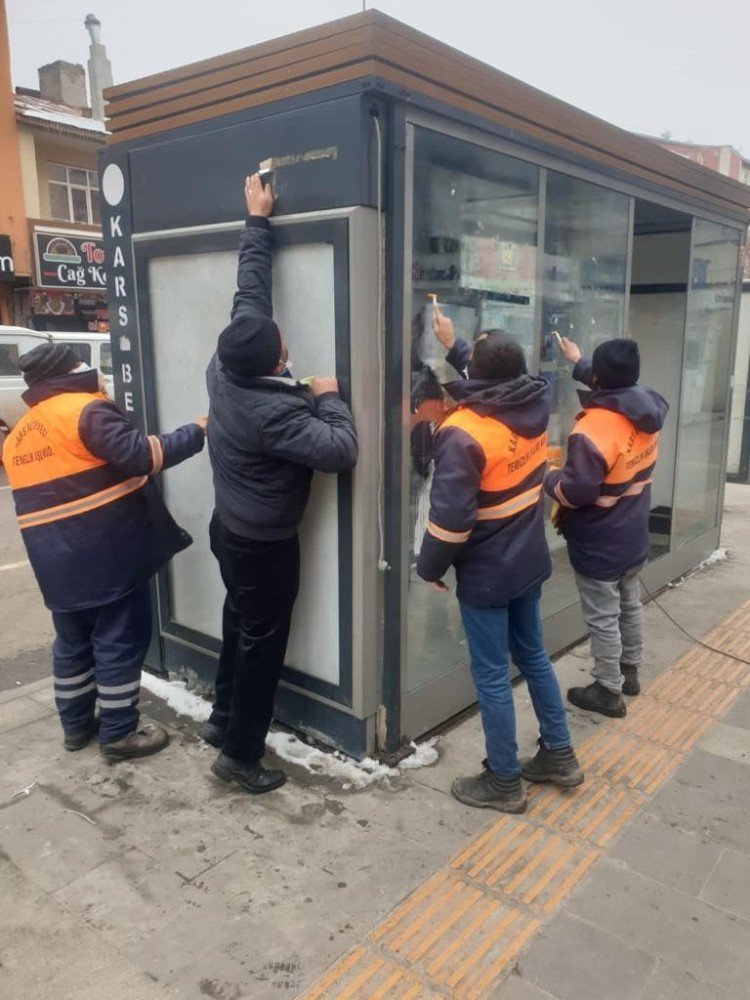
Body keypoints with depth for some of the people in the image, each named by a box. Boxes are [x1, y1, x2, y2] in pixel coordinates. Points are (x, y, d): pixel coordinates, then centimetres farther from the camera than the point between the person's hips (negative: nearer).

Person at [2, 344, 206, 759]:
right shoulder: (86, 411, -11)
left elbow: (42, 491, 19)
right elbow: (138, 455, -21)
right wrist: (196, 431, -13)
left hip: (56, 561, 8)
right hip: (107, 552, -8)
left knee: (72, 641, 19)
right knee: (120, 641, 3)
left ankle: (76, 724, 30)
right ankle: (119, 733, 10)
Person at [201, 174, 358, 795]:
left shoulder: (224, 368, -10)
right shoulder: (274, 412, -32)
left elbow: (251, 290, 0)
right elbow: (341, 451, -31)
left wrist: (258, 220, 7)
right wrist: (329, 396, -15)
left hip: (229, 529, 9)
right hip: (265, 544, -9)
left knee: (239, 623, 24)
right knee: (263, 642, 5)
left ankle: (223, 716, 39)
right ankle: (240, 754, 17)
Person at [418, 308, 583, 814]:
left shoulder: (463, 433, -24)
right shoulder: (537, 405, -4)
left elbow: (450, 515, -24)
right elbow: (501, 378, 21)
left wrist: (431, 567, -8)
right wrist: (454, 345, 29)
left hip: (485, 574, -7)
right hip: (530, 561, 8)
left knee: (492, 675, 6)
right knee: (533, 655, 22)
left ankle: (504, 781, 21)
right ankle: (559, 754, 36)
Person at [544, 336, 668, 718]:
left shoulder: (593, 429, -30)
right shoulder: (647, 412, -4)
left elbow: (575, 492, -28)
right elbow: (616, 388, 19)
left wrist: (549, 478, -7)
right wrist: (578, 362, 29)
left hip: (599, 544, -8)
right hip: (633, 536, 8)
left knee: (603, 619, 6)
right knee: (630, 605, 23)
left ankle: (608, 692, 20)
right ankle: (630, 672, 40)